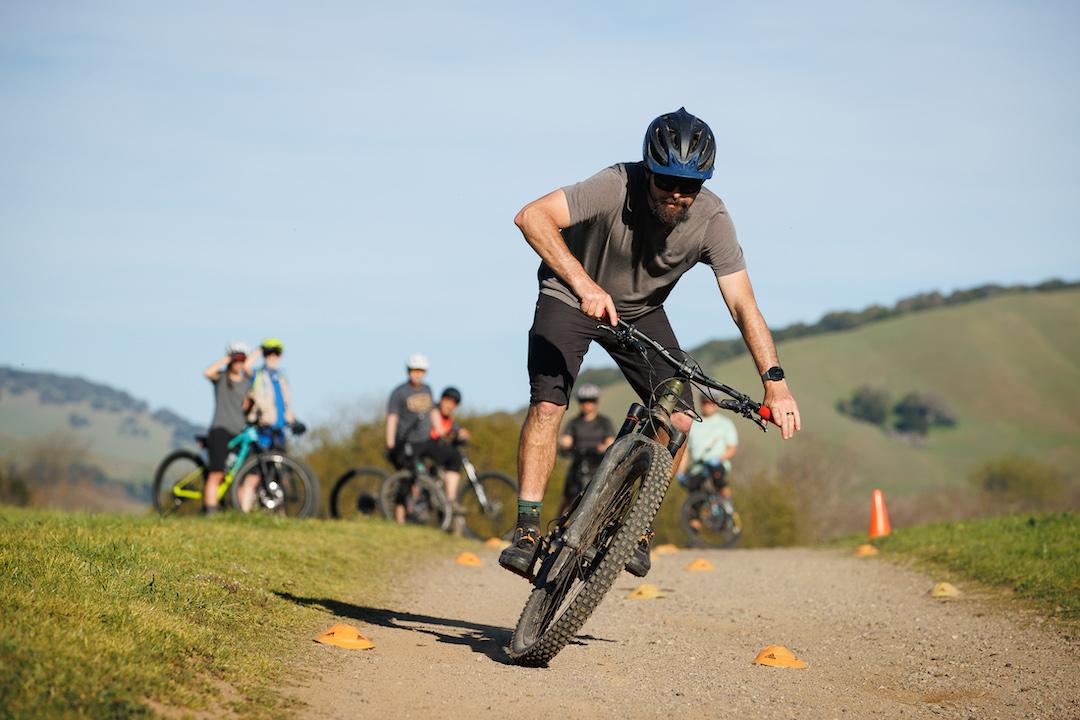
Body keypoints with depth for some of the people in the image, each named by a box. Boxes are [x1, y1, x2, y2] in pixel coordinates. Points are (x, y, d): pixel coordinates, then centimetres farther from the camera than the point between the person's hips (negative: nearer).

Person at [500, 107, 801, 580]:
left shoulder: (711, 219, -26)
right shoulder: (616, 188, -35)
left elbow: (742, 303, -27)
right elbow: (532, 216, -46)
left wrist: (774, 380, -39)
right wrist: (583, 284, -57)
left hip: (640, 312, 3)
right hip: (572, 297, -3)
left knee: (678, 419, -11)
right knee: (547, 404, -21)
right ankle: (527, 530, -13)